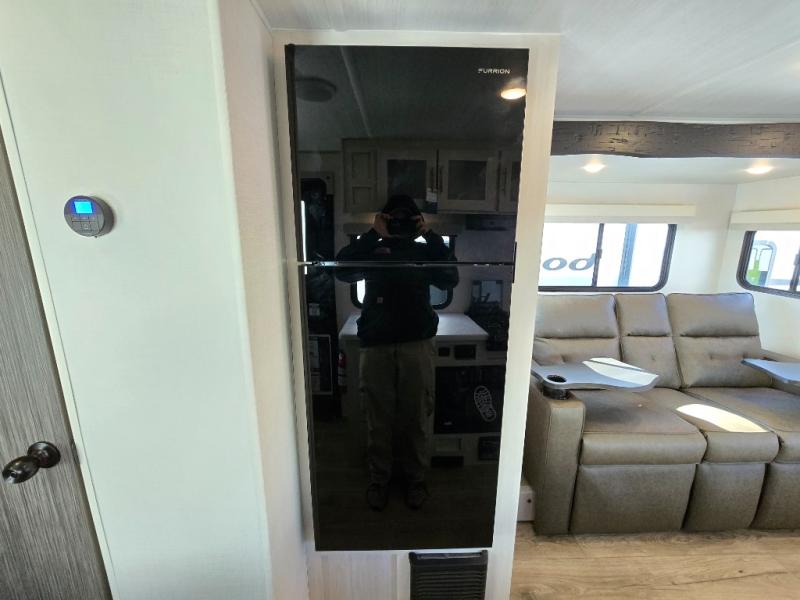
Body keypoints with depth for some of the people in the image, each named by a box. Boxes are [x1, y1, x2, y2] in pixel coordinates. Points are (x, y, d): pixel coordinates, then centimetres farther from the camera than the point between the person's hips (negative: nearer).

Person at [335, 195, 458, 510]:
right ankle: (378, 479, 34)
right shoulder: (372, 250, 9)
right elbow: (342, 269, -10)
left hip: (417, 345, 1)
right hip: (376, 346, 0)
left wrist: (430, 235, -7)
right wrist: (373, 234, -10)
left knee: (416, 418, 12)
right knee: (378, 419, 12)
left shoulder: (424, 251, 11)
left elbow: (450, 279, -7)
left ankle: (416, 478, 34)